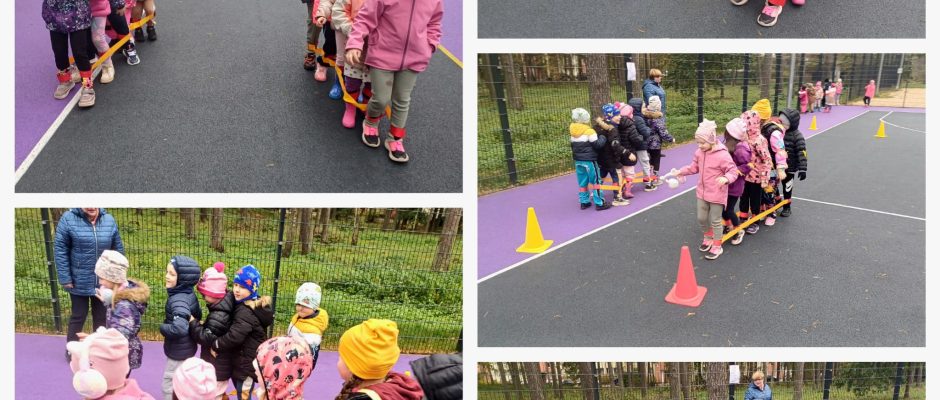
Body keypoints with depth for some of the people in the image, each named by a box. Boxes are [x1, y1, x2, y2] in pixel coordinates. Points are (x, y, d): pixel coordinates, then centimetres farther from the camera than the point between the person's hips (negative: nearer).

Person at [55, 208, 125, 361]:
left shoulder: (109, 220, -4)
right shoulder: (68, 219, -14)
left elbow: (118, 249, 4)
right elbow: (61, 250, -11)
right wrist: (65, 278, -12)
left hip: (103, 283, 3)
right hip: (79, 282, -3)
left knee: (101, 316, 15)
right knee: (78, 316, 10)